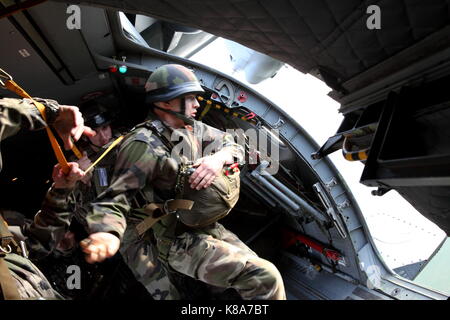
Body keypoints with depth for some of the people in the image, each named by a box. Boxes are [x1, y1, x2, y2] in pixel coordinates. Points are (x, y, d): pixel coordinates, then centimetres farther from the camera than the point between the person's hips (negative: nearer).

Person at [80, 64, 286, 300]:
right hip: (177, 243, -8)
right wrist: (107, 234, -44)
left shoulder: (192, 128, 3)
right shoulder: (143, 144, -20)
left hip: (207, 227, 8)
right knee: (266, 278, -20)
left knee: (257, 270, 16)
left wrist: (219, 157, -16)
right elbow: (115, 198, -22)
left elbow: (232, 143, 9)